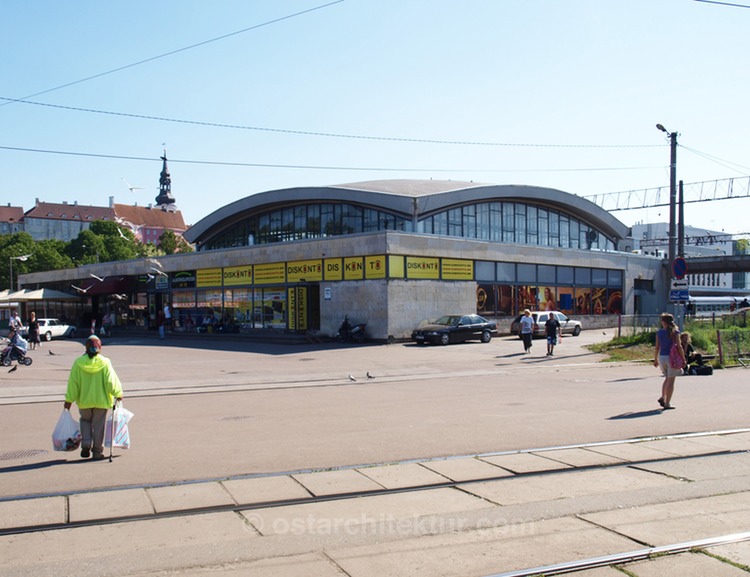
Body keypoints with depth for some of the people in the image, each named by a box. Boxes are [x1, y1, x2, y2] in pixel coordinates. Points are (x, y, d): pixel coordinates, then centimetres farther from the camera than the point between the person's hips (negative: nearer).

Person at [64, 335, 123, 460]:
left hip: (84, 400, 1)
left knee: (85, 420, 22)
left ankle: (86, 444, 5)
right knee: (99, 425, 9)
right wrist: (118, 394, 5)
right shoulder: (105, 362, -11)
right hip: (101, 400, -1)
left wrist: (69, 400, 4)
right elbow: (111, 381, -9)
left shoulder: (78, 362, -8)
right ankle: (97, 451, 13)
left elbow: (73, 383, -4)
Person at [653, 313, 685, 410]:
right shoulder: (675, 332, -6)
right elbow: (679, 347, -9)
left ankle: (663, 397, 11)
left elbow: (657, 347, 4)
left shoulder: (659, 332, 2)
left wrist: (655, 360, 13)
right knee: (671, 380, 3)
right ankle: (667, 403, 3)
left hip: (661, 357, 4)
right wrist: (683, 359, -2)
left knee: (667, 378, 23)